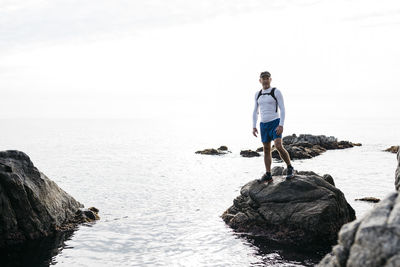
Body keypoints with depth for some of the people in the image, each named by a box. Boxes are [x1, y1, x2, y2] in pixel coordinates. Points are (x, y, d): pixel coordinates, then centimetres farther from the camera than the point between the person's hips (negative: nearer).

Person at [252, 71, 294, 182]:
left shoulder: (276, 92, -5)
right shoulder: (257, 94, 10)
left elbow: (282, 109, -10)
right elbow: (255, 112, 14)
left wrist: (281, 125, -20)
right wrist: (254, 127, 5)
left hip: (275, 123, -5)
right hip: (263, 125, 5)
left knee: (278, 146, -21)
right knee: (266, 150, 5)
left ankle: (290, 168, -2)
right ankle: (268, 175, 9)